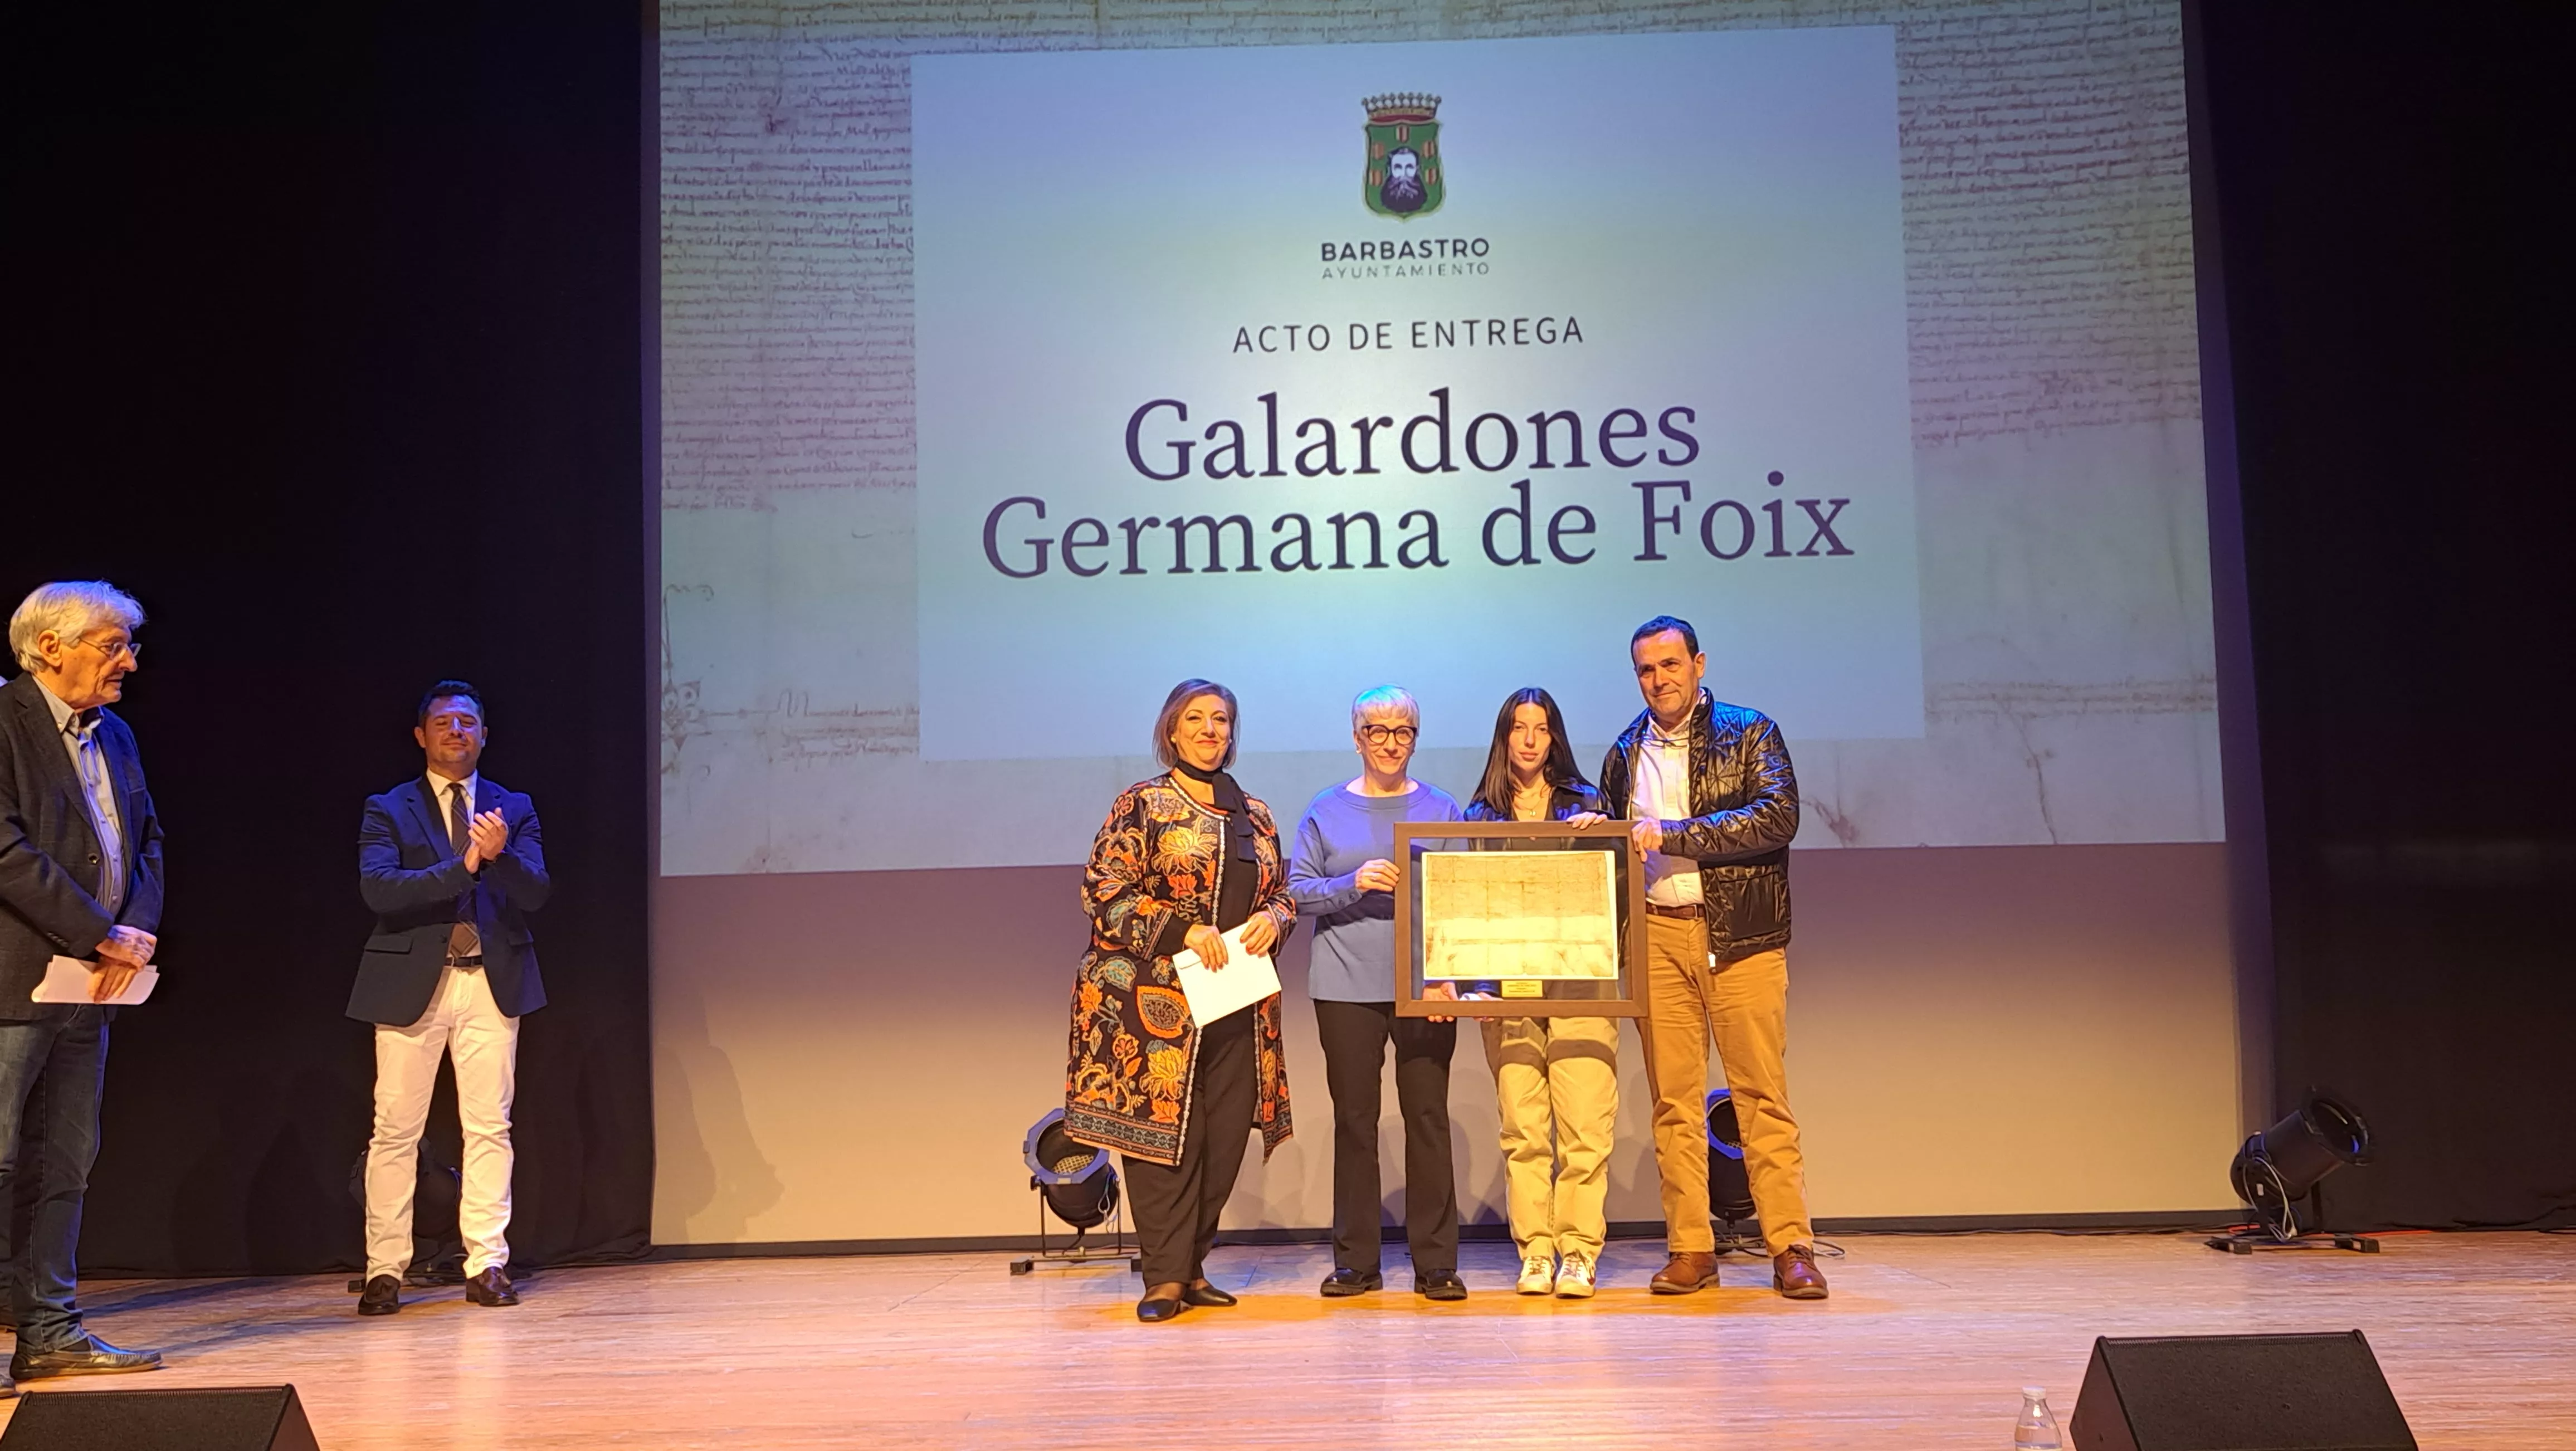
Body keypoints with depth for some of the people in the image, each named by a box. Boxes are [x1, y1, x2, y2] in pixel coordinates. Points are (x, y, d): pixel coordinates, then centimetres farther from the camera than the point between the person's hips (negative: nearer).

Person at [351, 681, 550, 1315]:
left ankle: (487, 1265, 8)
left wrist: (500, 855, -22)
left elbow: (535, 893, -2)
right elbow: (378, 889, -12)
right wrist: (462, 865, -21)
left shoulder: (514, 809, 11)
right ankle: (385, 1270, 11)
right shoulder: (387, 810, 5)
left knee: (490, 1128, 1)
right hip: (412, 983, -1)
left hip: (493, 982, 2)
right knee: (395, 1132, 2)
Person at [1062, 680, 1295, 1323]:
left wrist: (1272, 919, -3)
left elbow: (1283, 894, 21)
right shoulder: (1142, 805, 0)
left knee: (1225, 1135, 4)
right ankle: (1165, 1277, 1)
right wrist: (1183, 930, -15)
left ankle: (1193, 1264, 17)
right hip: (1158, 999, -5)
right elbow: (1104, 890, -7)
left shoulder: (1254, 814, 16)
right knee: (1162, 1129, -6)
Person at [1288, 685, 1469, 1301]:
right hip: (1347, 988, 0)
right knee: (1354, 1121, 3)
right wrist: (1354, 884, -15)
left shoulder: (1440, 809, 8)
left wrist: (1449, 973, -7)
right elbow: (1298, 890, 3)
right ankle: (1356, 1262, 12)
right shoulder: (1326, 811, 8)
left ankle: (1435, 1263, 7)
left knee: (1428, 1118, -1)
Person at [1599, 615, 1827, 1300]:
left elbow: (1779, 817, -11)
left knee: (1762, 1096, -3)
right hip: (1657, 937, 3)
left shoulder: (1749, 733, 3)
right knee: (1673, 1102, 3)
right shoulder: (1626, 753, 16)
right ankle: (1690, 1249, 8)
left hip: (1741, 936, -3)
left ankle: (1790, 1249, 2)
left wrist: (1673, 835, -15)